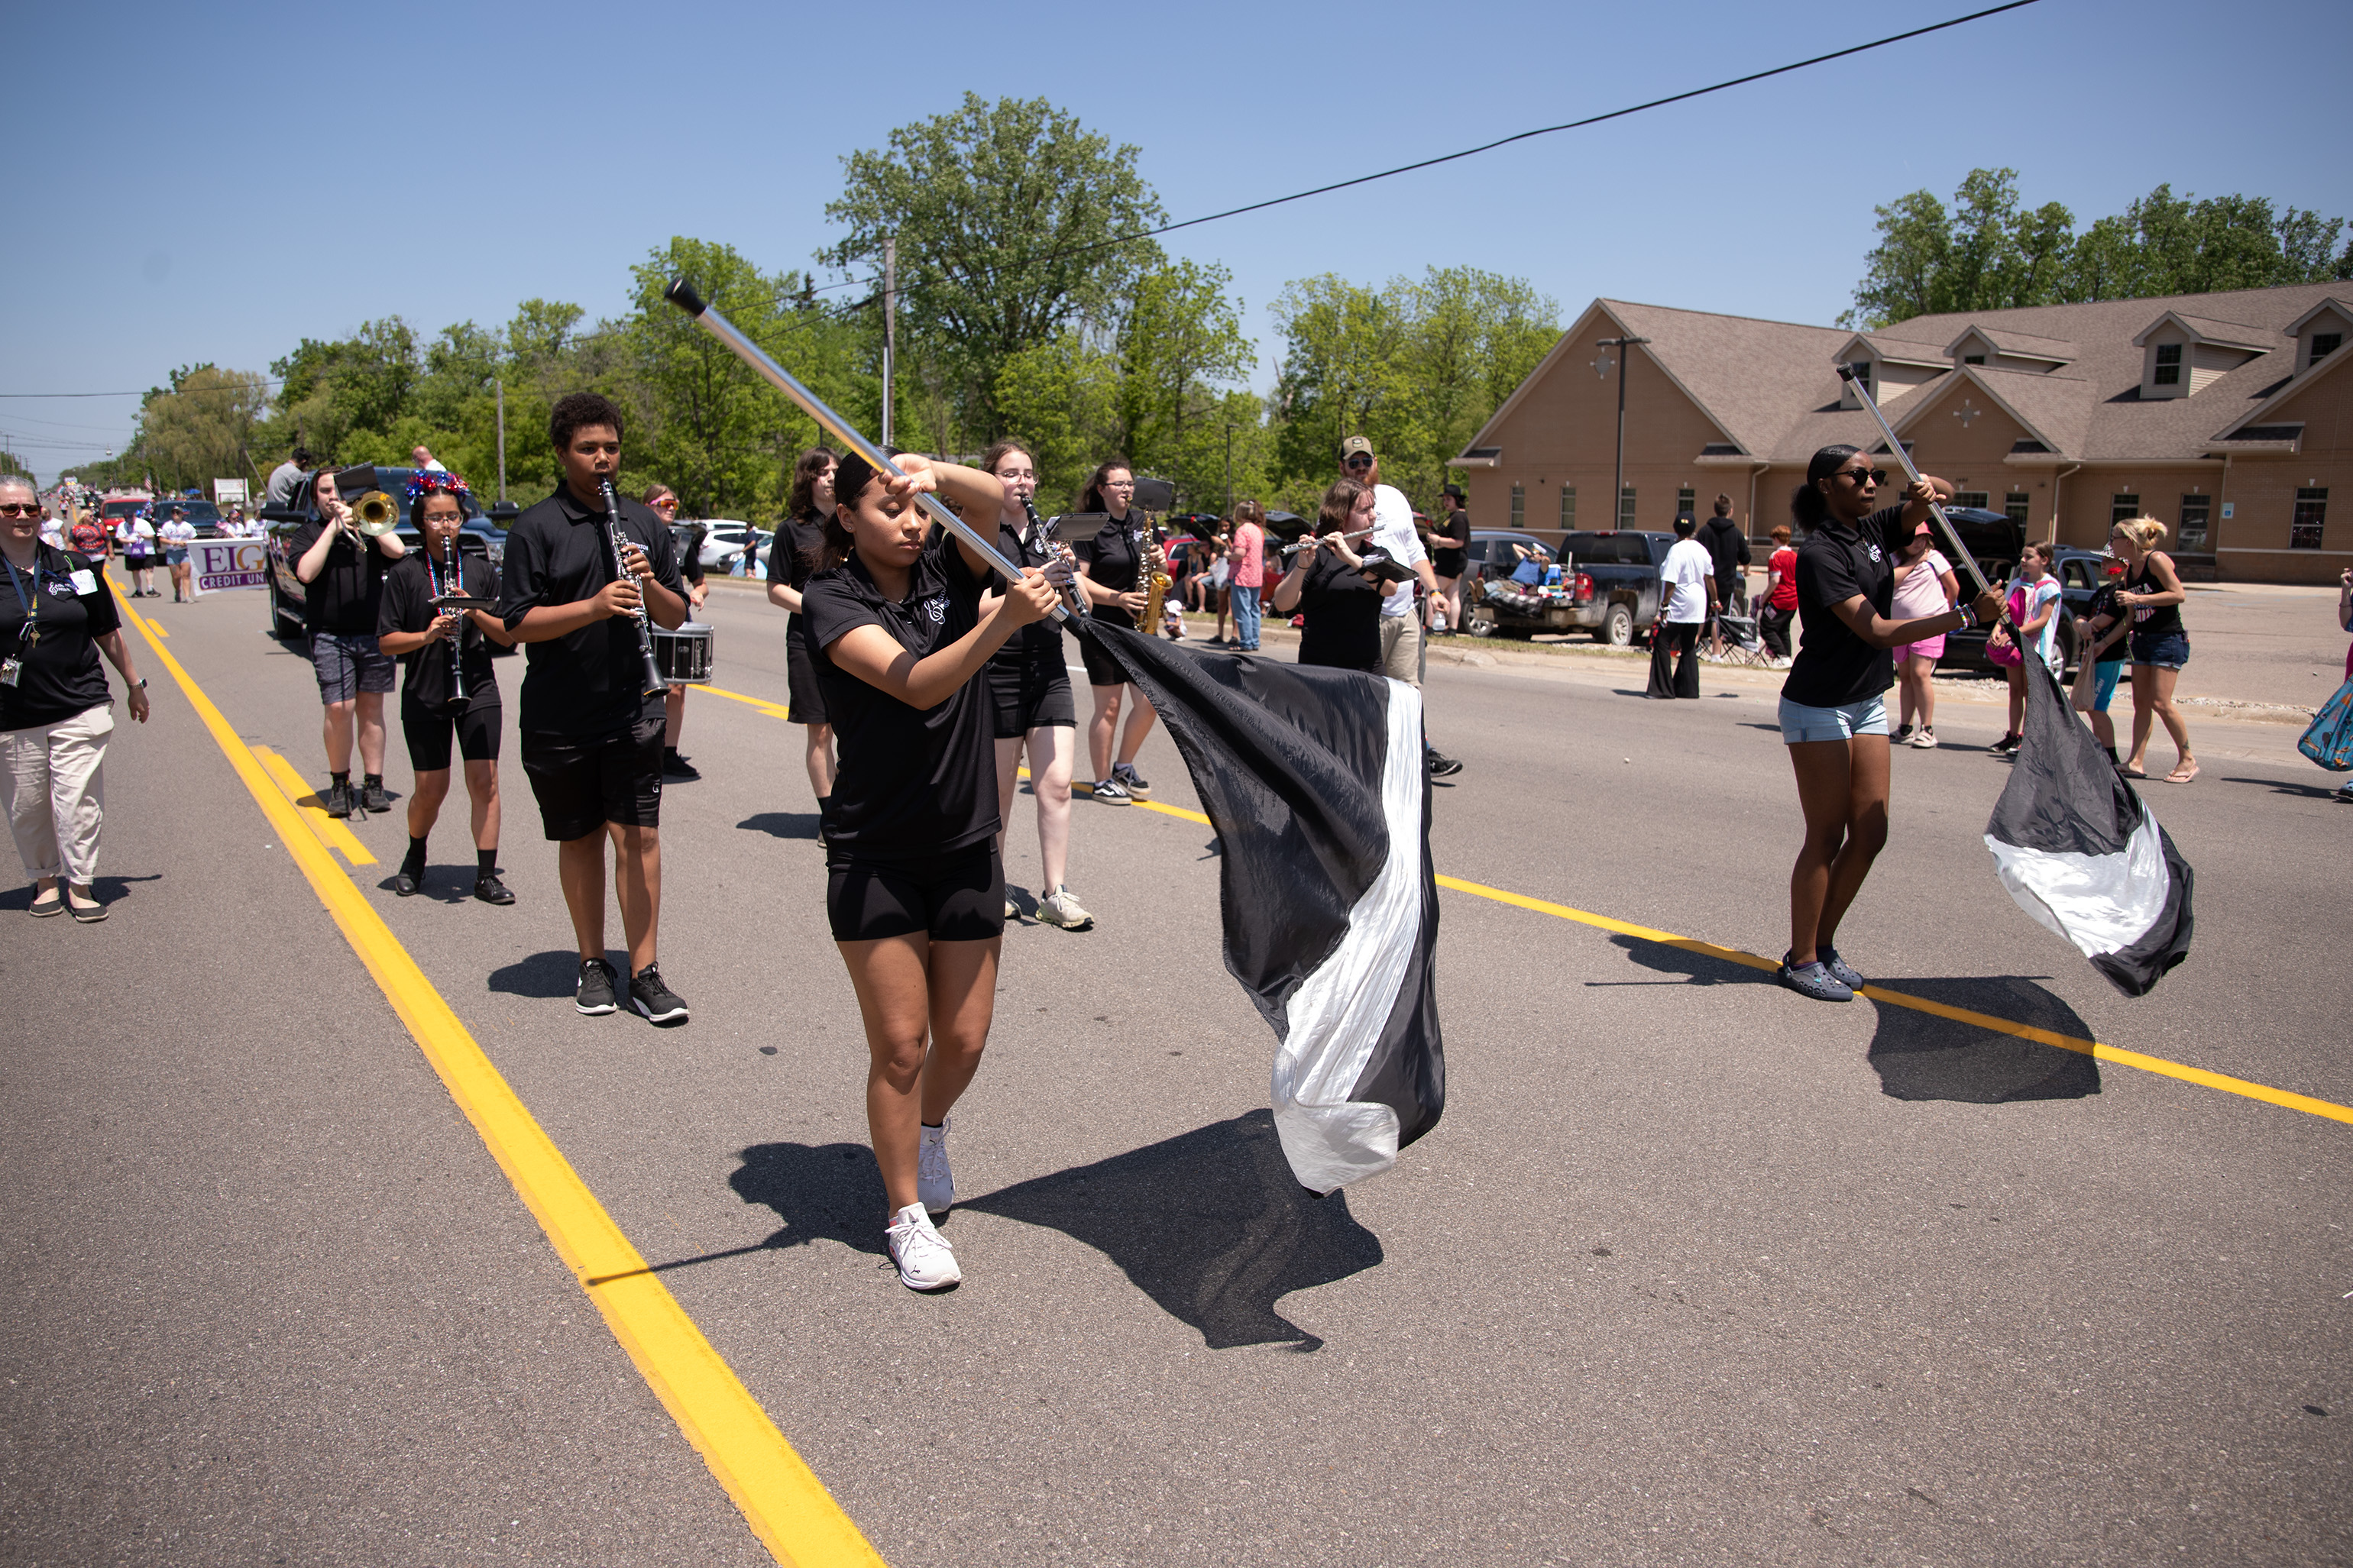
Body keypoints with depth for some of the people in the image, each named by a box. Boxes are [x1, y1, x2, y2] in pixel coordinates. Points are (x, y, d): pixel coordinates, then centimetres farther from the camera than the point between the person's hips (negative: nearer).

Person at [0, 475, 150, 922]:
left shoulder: (76, 567, 5)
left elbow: (109, 634, 14)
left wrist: (135, 684, 18)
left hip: (81, 709, 0)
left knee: (78, 801, -3)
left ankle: (81, 884, 10)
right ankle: (45, 879, 27)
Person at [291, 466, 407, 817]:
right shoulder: (307, 534, 9)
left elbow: (397, 551, -5)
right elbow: (306, 572, -10)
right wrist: (333, 527, -8)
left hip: (374, 635, 2)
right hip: (331, 637, -2)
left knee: (371, 709, 5)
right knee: (339, 709, -10)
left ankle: (373, 784, 10)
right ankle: (339, 783, 5)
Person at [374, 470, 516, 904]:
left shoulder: (480, 570, 5)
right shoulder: (404, 573, -1)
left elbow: (508, 636, 2)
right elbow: (386, 642, -4)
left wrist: (474, 612, -15)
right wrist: (427, 635, -21)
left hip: (478, 691, 1)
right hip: (424, 694, -1)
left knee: (484, 782, -5)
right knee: (431, 790, 4)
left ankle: (487, 876, 3)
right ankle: (415, 857, 32)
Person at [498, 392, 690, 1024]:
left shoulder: (645, 524, 8)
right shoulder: (536, 528, -3)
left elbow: (676, 616, 10)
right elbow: (517, 624, -9)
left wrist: (650, 585, -12)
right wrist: (594, 605, -21)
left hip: (632, 711, 1)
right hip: (558, 719, -1)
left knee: (638, 834, -3)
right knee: (580, 838, 11)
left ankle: (645, 971, 4)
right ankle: (592, 963, 25)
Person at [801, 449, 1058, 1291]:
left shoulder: (948, 571, 3)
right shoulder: (831, 600, -11)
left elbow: (995, 501, -16)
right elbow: (918, 685, -27)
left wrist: (939, 475, -35)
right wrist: (1005, 620, -41)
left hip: (966, 846, 4)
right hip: (875, 856, -4)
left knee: (963, 1038, 10)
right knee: (900, 1042, 0)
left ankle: (929, 1131, 43)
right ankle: (908, 1215, 18)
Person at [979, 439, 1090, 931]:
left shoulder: (1045, 535, 14)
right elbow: (976, 609, -15)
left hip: (1049, 671, 5)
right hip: (998, 673, -5)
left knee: (1056, 785, -1)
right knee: (999, 789, 5)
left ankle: (1056, 894, 4)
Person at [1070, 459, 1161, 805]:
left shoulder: (1142, 523, 12)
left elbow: (1157, 571, 19)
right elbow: (1078, 580, -12)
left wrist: (1160, 563, -4)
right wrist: (1117, 598, -22)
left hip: (1139, 625, 6)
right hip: (1102, 628, -6)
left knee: (1149, 701, 1)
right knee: (1108, 707, 0)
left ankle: (1123, 767, 21)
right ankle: (1103, 782, 12)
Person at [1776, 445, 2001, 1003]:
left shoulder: (1873, 531, 7)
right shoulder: (1820, 553, -18)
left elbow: (1946, 495, 11)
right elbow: (1877, 631, -25)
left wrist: (1928, 491, -14)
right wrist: (1966, 616, -30)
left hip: (1867, 703, 8)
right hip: (1818, 707, -8)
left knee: (1869, 834, 7)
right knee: (1826, 839, -4)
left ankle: (1822, 945, 20)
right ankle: (1801, 960, 7)